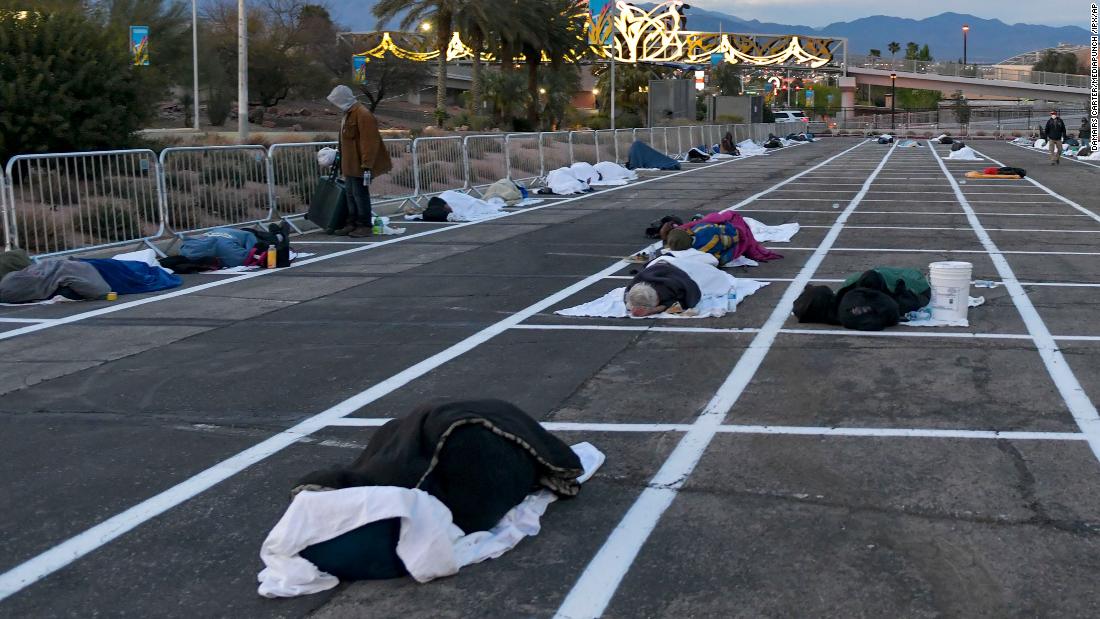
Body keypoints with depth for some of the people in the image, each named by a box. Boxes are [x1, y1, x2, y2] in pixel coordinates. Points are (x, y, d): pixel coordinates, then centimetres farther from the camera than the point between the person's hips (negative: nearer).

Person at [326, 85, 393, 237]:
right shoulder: (349, 114, 14)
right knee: (350, 193, 13)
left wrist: (366, 166, -25)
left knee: (360, 193, -4)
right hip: (351, 164, 10)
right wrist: (343, 164, 22)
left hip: (360, 165, -10)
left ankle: (365, 226, 3)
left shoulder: (363, 115, -18)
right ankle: (352, 223, 21)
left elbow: (369, 142, -22)